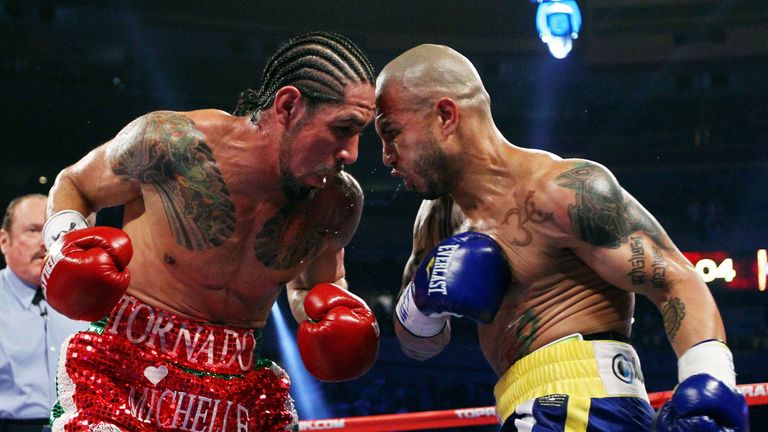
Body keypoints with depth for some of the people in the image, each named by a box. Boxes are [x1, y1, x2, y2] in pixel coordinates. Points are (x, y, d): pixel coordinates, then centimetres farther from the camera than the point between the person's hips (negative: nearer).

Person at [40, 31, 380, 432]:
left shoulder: (339, 203, -4)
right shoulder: (171, 142, -16)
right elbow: (72, 184, 4)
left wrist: (340, 318, -5)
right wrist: (66, 239, -16)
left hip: (240, 386, 4)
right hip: (125, 369, -3)